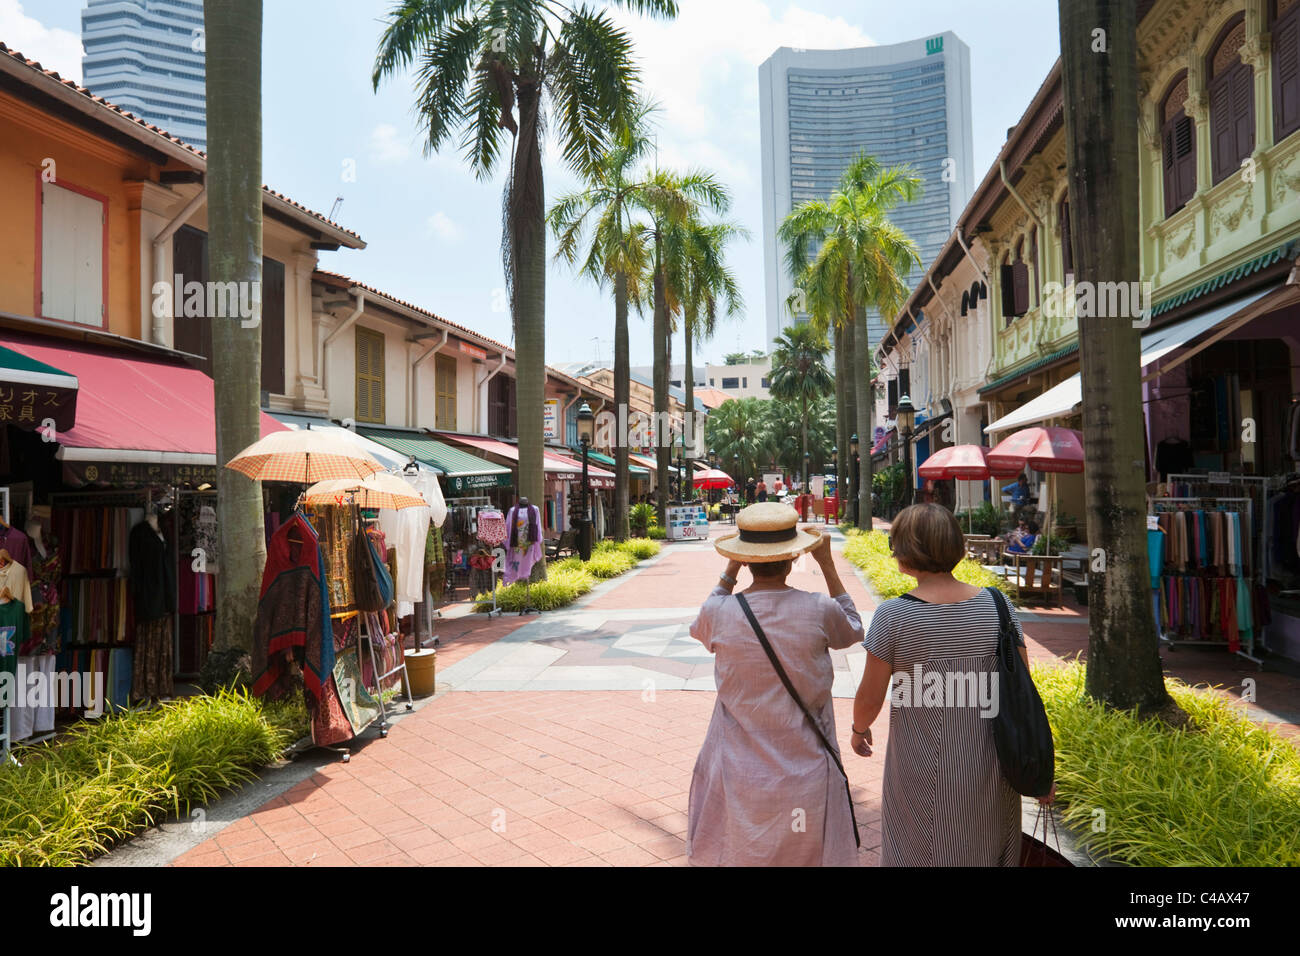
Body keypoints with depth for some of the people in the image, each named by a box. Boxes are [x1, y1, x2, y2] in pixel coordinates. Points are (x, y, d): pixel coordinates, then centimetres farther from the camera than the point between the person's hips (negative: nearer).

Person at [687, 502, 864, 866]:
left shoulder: (720, 613, -15)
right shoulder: (818, 611, -16)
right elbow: (853, 631, 9)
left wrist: (730, 570, 13)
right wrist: (827, 564, 9)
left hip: (739, 777, 1)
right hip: (805, 776, 0)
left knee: (734, 853, 19)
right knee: (808, 854, 18)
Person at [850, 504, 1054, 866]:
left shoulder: (893, 616, -17)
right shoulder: (996, 605, -7)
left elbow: (870, 698, -9)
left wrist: (859, 729, 13)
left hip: (923, 775, -3)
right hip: (990, 768, 3)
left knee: (921, 853, 17)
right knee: (988, 852, 23)